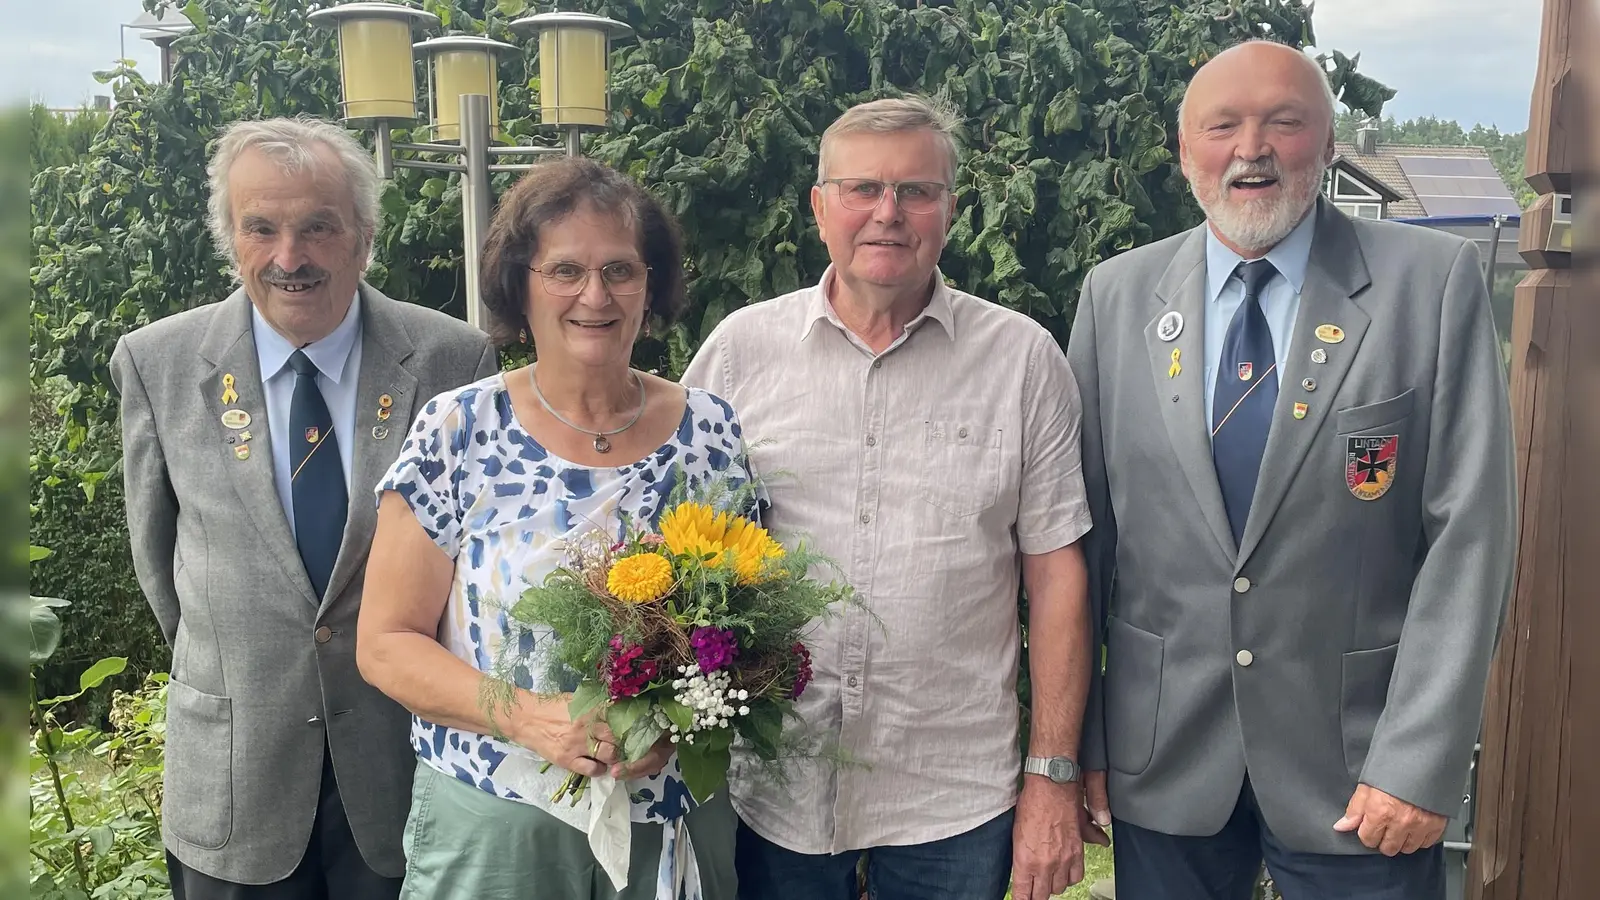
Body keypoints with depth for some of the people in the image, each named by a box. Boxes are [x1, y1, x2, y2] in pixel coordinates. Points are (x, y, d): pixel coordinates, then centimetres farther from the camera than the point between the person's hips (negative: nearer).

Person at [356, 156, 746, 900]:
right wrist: (527, 716, -20)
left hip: (674, 814, 2)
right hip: (492, 819, -2)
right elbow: (387, 644, -6)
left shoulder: (710, 431, -3)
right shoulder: (455, 432, -8)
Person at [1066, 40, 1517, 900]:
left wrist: (1420, 760, -11)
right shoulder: (1116, 296, 0)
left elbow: (1469, 531, -8)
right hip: (1161, 757, 2)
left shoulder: (1433, 280, -6)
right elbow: (1086, 528, 1)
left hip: (1355, 762, -1)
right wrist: (1076, 736, 2)